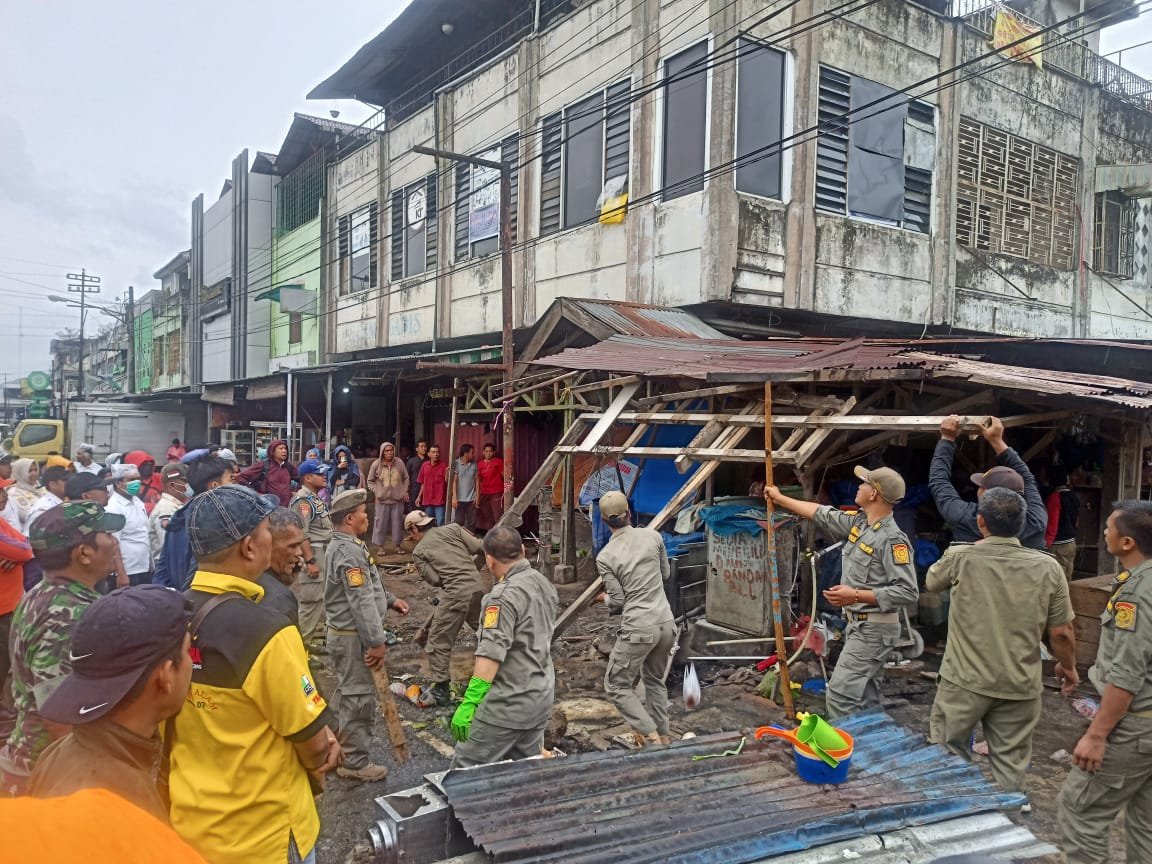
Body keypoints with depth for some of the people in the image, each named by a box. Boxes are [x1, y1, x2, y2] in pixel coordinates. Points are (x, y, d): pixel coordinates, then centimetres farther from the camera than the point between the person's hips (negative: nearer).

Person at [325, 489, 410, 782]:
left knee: (346, 693, 22)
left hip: (344, 632, 11)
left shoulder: (342, 546, 10)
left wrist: (390, 601, 15)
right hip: (353, 637, -11)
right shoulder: (349, 552, -23)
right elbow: (361, 602, -26)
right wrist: (376, 641, -22)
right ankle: (355, 762, 12)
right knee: (358, 697, 0)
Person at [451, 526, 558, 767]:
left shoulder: (505, 595, -19)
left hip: (508, 703, -9)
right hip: (542, 698, 9)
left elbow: (492, 652, -25)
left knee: (466, 769, 0)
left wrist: (468, 704, -26)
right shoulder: (544, 584, 8)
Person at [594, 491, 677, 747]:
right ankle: (662, 736, 31)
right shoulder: (652, 536, 0)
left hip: (638, 629, -5)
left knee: (617, 686, 9)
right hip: (666, 623, 5)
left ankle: (650, 736, 1)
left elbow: (618, 602, -5)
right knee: (655, 680, 24)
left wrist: (605, 599, 16)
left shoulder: (605, 556, -9)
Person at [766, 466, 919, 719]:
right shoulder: (858, 523, 5)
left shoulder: (892, 539, -21)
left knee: (840, 693, -11)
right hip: (858, 624, 9)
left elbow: (908, 591, -24)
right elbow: (822, 514, 18)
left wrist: (856, 596, -25)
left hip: (873, 630, -9)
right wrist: (780, 498, 24)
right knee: (865, 695, 16)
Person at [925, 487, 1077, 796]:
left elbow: (931, 582, 8)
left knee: (947, 758, 15)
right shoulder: (1048, 568, -9)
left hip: (965, 681, -2)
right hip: (1020, 687, 2)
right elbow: (1061, 633, -3)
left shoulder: (960, 557, -14)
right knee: (1011, 766, 14)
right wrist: (1070, 669, 15)